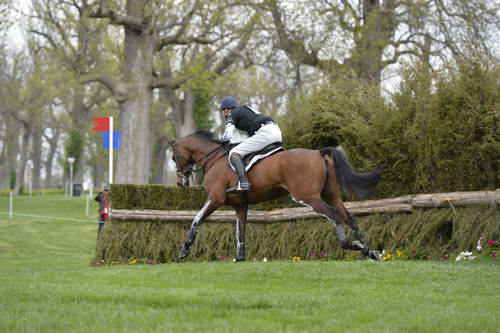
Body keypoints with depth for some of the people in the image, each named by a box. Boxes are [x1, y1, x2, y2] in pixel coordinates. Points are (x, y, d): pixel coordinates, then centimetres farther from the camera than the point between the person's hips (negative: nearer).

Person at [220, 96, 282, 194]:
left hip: (265, 133, -9)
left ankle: (243, 183, -30)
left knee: (234, 153, -12)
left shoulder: (231, 114, 8)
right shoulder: (246, 110, 32)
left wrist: (222, 138, 18)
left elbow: (228, 135, -4)